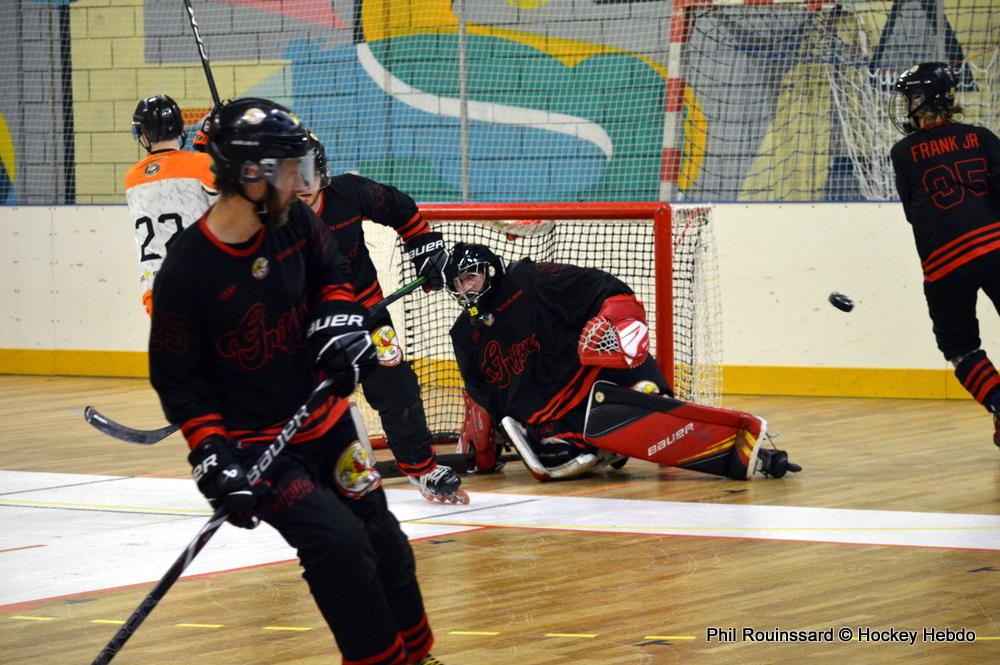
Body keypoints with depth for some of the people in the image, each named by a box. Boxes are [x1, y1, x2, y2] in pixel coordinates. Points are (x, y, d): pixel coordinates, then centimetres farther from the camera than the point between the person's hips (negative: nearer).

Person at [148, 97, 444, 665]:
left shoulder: (296, 223, -9)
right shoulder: (187, 271, -24)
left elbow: (334, 276, 13)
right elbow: (174, 378, -15)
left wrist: (339, 325, -7)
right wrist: (213, 455, -21)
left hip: (324, 420, 6)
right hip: (253, 444, -6)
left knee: (380, 538, 15)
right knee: (337, 544, -19)